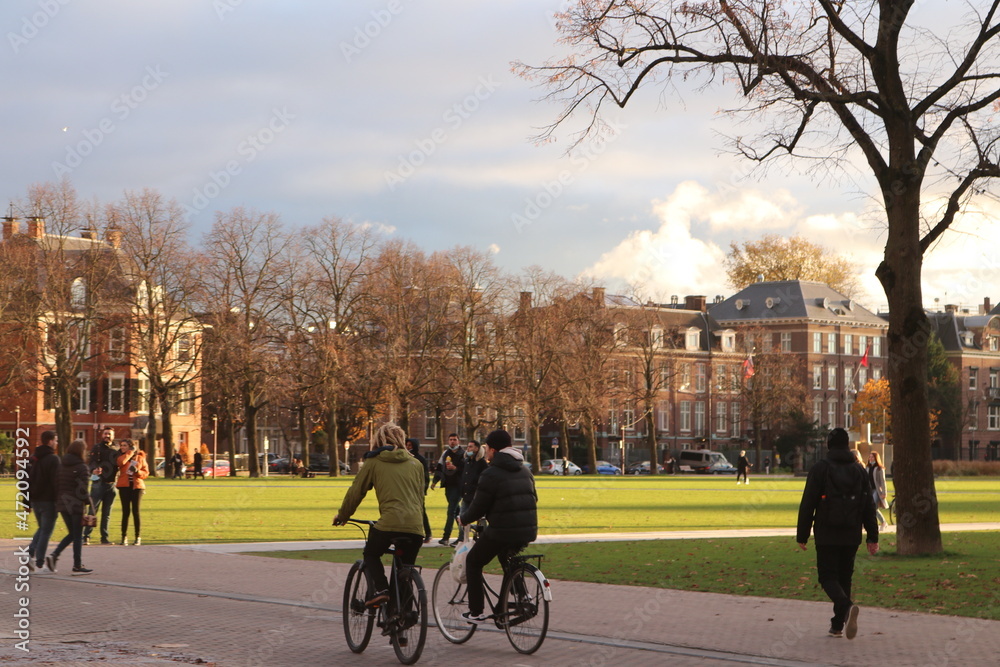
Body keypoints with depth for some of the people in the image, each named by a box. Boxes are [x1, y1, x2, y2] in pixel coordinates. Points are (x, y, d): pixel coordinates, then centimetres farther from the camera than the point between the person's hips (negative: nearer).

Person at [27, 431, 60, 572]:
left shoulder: (33, 458, 10)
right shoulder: (53, 459, -13)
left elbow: (26, 480, 13)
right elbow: (56, 481, -18)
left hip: (35, 501, 7)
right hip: (48, 501, -7)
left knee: (42, 528, 22)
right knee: (46, 531, 1)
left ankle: (31, 552, 3)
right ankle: (39, 564, 0)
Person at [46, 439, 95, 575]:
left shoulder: (61, 466, 8)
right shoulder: (82, 467, -11)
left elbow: (56, 485, 9)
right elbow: (83, 490, -16)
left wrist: (57, 501, 16)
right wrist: (91, 506, -9)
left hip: (62, 504, 6)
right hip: (76, 505, -6)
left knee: (72, 534, 17)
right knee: (78, 536, 4)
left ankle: (53, 556, 0)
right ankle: (78, 566, 7)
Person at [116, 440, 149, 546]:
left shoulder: (140, 457, 8)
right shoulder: (121, 457, 11)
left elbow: (146, 473, 7)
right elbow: (121, 462, -15)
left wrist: (137, 471, -12)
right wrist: (131, 452, -8)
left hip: (137, 486, -1)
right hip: (124, 486, 1)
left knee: (136, 511, -5)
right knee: (126, 511, -3)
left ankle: (138, 537, 2)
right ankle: (124, 537, 3)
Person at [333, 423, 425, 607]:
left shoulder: (374, 462, 9)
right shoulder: (416, 464, 19)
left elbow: (356, 491, 11)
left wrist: (342, 516, 24)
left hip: (389, 522, -3)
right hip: (415, 526, 3)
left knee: (371, 554, 22)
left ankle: (380, 588, 0)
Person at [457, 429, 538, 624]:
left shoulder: (491, 474, -10)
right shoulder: (525, 471, 14)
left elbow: (478, 507, -9)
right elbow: (533, 499, 21)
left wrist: (463, 519, 10)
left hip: (502, 530, -7)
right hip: (528, 530, 7)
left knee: (473, 562, 13)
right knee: (507, 559, 34)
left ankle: (476, 612, 9)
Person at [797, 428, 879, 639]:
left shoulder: (820, 469, -5)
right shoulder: (859, 471, 7)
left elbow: (807, 505, -6)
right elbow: (869, 506, 8)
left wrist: (802, 535, 0)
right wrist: (872, 537, 11)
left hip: (827, 536, -4)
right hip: (851, 536, 4)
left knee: (828, 577, -1)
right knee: (844, 577, 14)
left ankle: (846, 606, -29)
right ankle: (838, 625, 15)